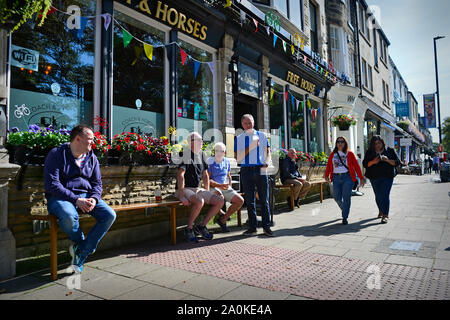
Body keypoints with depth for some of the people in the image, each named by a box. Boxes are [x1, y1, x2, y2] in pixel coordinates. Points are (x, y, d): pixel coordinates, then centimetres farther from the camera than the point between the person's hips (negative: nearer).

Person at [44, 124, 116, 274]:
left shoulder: (92, 157, 12)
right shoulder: (57, 154, -5)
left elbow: (97, 183, 14)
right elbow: (52, 184, -13)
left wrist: (94, 199, -9)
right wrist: (76, 200, -21)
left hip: (85, 196, 5)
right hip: (60, 197, -5)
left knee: (110, 215, -19)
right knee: (69, 217, -38)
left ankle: (81, 252, -10)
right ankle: (81, 242, -3)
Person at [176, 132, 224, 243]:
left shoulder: (202, 154, 12)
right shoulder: (186, 154, -12)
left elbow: (205, 175, 20)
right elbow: (180, 175, -22)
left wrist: (207, 191, 12)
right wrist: (181, 196, -29)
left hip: (197, 189, 8)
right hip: (185, 189, -8)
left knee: (220, 202, -7)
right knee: (199, 201, -36)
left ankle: (201, 226, 3)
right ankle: (189, 229, -14)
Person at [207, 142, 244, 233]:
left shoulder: (226, 161, 12)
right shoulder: (209, 162, -6)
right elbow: (207, 180, -11)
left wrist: (229, 187, 6)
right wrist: (220, 185, -22)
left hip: (226, 188, 6)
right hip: (213, 188, -6)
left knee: (240, 201, -11)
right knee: (220, 197, -39)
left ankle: (223, 220, -2)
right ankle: (221, 214, -5)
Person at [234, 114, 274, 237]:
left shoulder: (262, 135, 11)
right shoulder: (239, 138, 8)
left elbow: (268, 153, 11)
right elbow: (238, 158, -1)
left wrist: (266, 164, -9)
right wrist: (251, 147, -10)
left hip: (261, 170, 0)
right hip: (246, 170, 0)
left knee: (264, 200, 3)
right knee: (249, 200, 7)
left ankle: (266, 227, 12)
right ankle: (252, 227, 17)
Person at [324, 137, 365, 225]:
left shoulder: (350, 154, 7)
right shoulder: (333, 154, 13)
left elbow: (356, 166, 4)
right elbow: (329, 166, 7)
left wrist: (361, 178, 1)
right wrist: (326, 175, -6)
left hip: (347, 177, -2)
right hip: (336, 177, 2)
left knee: (346, 197, -4)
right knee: (337, 197, 2)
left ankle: (345, 218, 5)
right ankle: (344, 209, 34)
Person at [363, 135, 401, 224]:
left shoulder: (390, 151, 6)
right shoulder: (369, 152, 8)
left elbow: (397, 162, 2)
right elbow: (365, 164, 3)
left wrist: (387, 160, -16)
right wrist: (373, 162, -16)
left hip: (387, 177, -2)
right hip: (374, 178, 3)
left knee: (385, 195, -12)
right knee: (378, 196, 12)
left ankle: (385, 215, -10)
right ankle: (381, 211, 35)